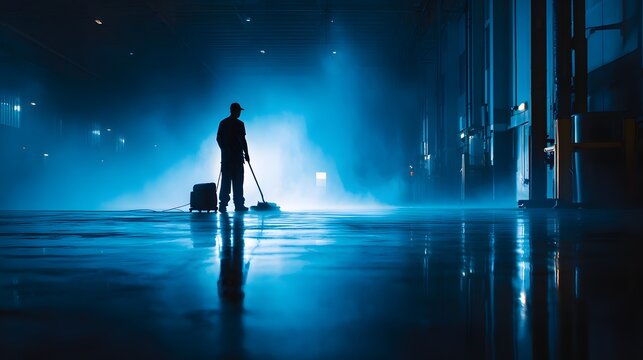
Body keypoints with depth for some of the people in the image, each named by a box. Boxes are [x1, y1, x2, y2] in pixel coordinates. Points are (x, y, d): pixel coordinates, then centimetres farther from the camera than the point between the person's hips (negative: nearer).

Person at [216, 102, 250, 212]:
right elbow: (242, 140, -10)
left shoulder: (223, 123, 8)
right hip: (237, 156, -5)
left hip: (225, 156, 5)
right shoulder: (239, 124, -8)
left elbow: (218, 138, 10)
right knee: (237, 181, 0)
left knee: (225, 181, 5)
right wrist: (246, 154, -2)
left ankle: (223, 205, 1)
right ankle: (238, 205, 2)